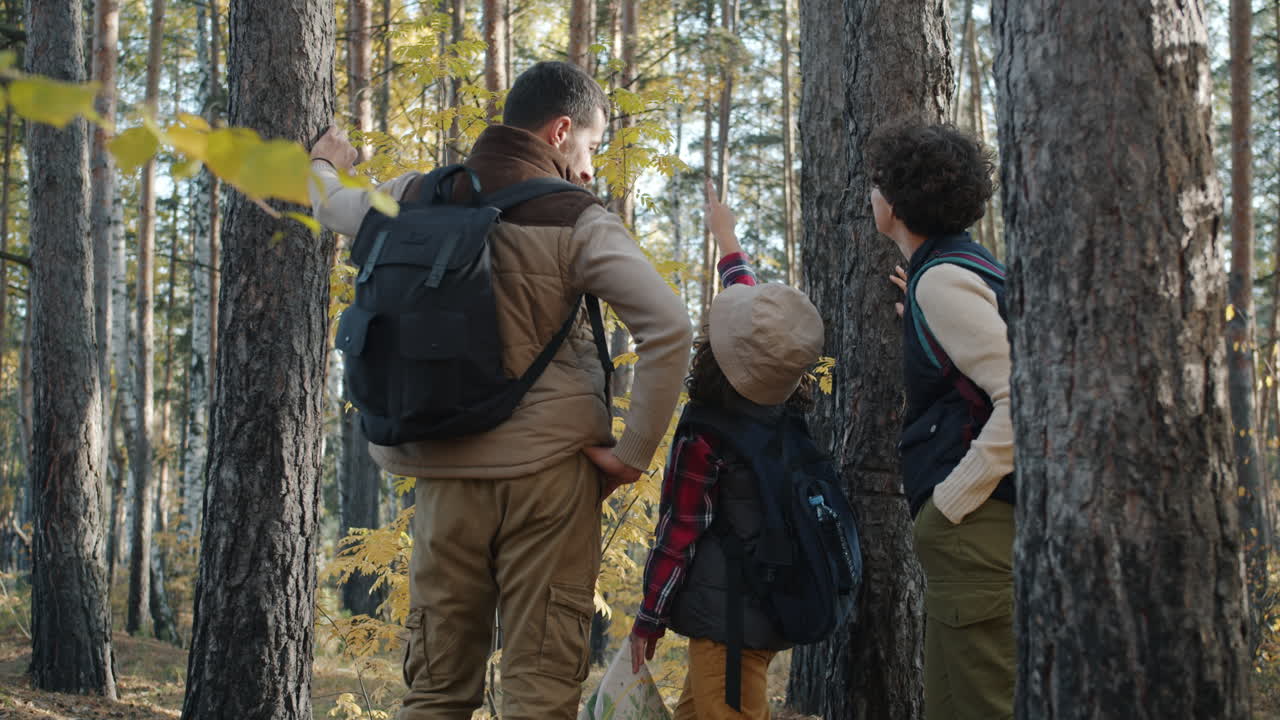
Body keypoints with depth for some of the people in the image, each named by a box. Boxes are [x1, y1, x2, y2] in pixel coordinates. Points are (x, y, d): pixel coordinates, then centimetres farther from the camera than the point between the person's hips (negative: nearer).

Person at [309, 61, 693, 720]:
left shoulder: (417, 197, 7)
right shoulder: (576, 222, -7)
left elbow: (331, 207, 29)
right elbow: (669, 329, -18)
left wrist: (325, 166, 53)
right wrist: (634, 453, -9)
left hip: (443, 469, 4)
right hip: (548, 468, -4)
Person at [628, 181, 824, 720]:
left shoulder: (704, 437, -16)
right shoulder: (786, 412, 3)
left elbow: (678, 536, -12)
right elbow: (752, 305, 18)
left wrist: (648, 620, -2)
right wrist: (724, 234, 31)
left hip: (724, 615, -8)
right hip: (772, 609, 8)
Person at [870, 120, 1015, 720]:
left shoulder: (942, 279, -12)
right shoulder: (963, 267, 16)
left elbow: (1024, 400, -22)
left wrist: (950, 502, -17)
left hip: (974, 530, -10)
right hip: (978, 529, 10)